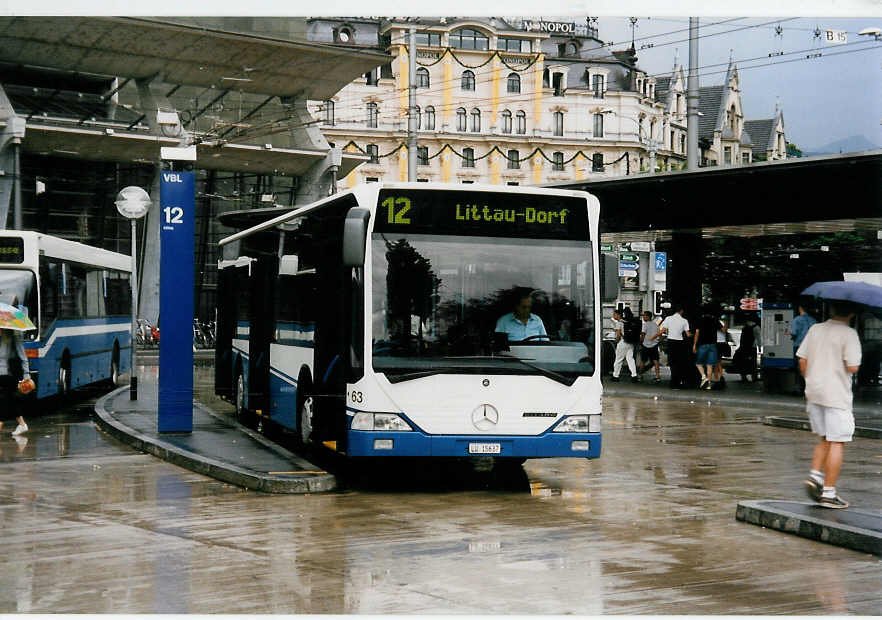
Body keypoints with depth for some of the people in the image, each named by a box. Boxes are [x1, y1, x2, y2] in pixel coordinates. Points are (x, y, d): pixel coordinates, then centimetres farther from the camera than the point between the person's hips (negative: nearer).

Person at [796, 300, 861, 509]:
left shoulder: (815, 329, 6)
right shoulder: (849, 334, -11)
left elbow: (802, 361, 8)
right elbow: (852, 367, -17)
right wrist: (855, 362, 5)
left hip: (814, 393, 6)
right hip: (837, 396, -6)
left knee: (825, 439, 21)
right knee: (837, 443, 0)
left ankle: (815, 475, 4)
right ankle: (828, 492, -2)